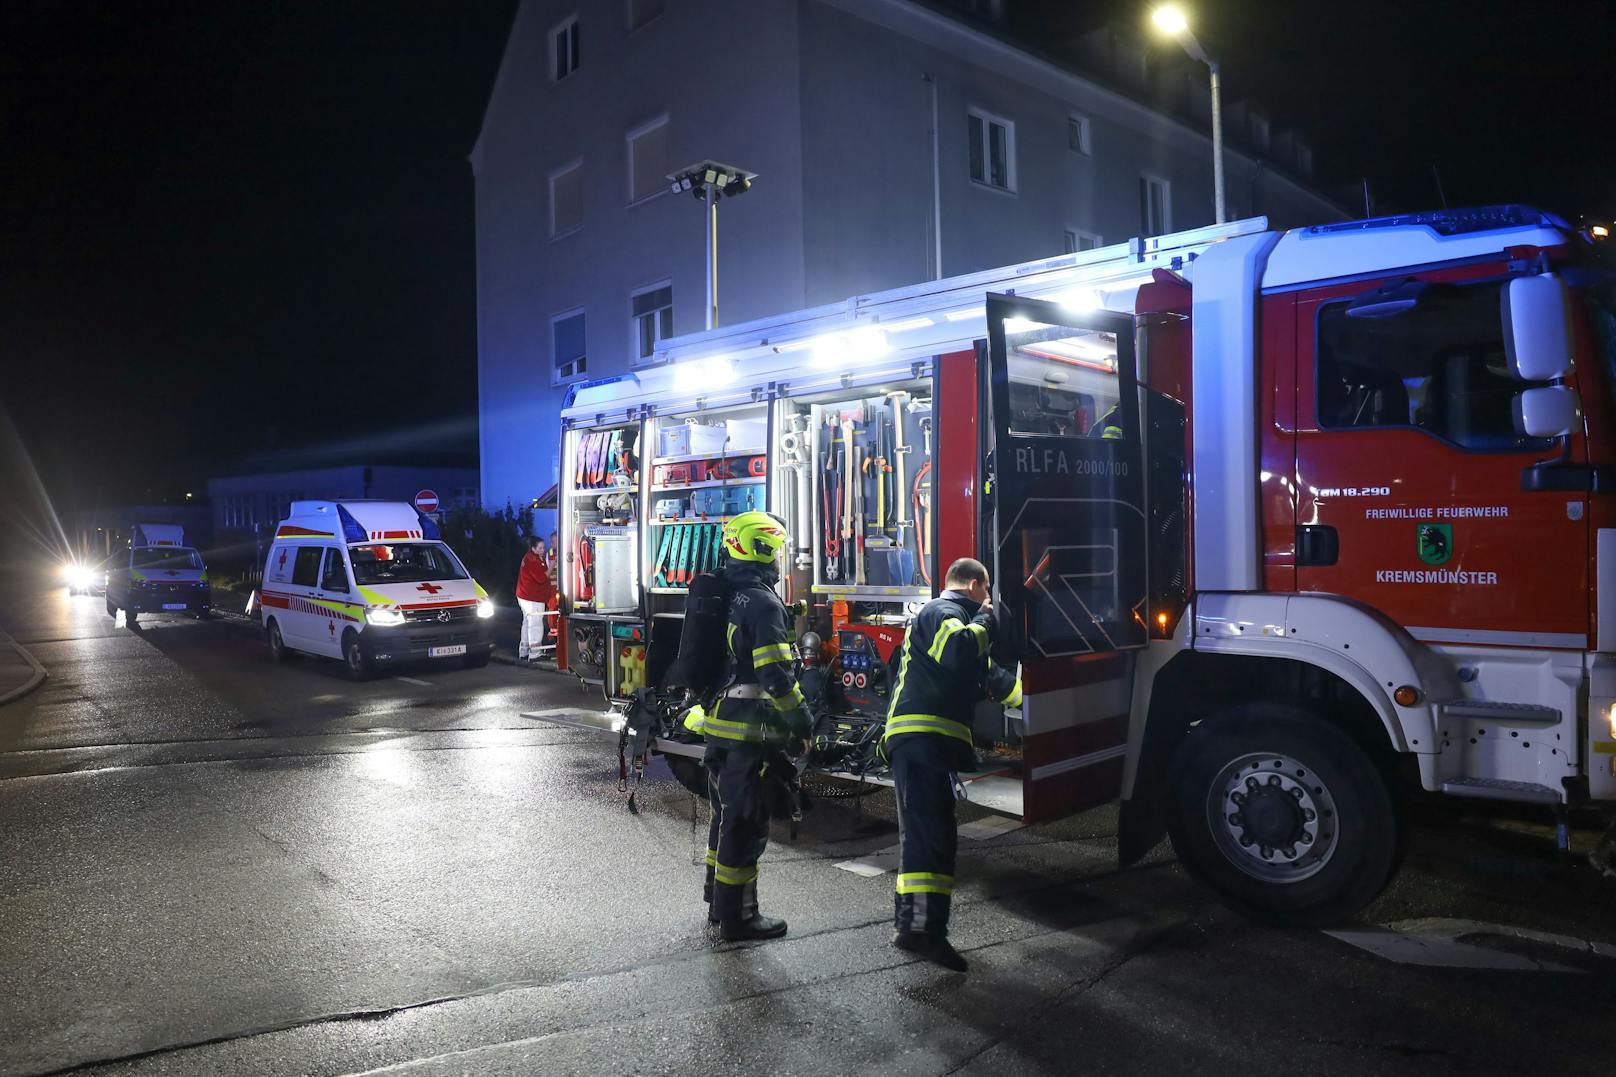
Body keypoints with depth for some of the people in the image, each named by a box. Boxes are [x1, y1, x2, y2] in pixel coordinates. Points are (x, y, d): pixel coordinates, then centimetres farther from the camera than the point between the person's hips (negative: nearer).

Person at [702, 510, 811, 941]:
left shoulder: (722, 596, 12)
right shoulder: (763, 603, -17)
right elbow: (775, 674, -22)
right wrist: (801, 722, -14)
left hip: (718, 723, 9)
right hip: (748, 730, -9)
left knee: (725, 814, 19)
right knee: (746, 822, -1)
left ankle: (719, 904, 29)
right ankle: (737, 917, 7)